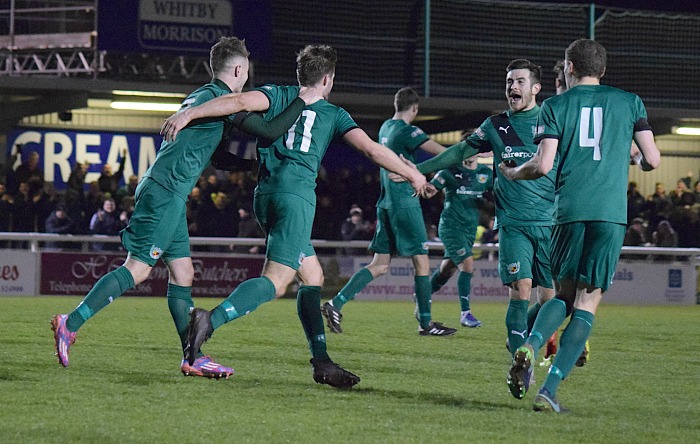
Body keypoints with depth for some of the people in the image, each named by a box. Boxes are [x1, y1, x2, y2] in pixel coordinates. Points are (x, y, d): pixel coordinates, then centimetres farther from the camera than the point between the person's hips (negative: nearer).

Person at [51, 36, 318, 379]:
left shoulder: (202, 95, 20)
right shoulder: (221, 99, -8)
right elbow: (270, 132, -12)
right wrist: (302, 102, 0)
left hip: (166, 194, 10)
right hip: (166, 193, -10)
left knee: (182, 273, 9)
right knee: (137, 269, -12)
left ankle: (194, 358, 9)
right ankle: (70, 324, -14)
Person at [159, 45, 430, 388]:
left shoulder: (277, 96, 16)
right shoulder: (334, 114, 12)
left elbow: (239, 101, -3)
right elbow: (372, 149, 6)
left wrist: (188, 114, -11)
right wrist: (414, 175, 18)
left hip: (265, 195, 6)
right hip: (296, 196, -6)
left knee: (312, 275, 16)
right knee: (275, 281, -16)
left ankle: (321, 361, 10)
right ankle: (210, 320, -40)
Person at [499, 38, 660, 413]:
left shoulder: (555, 106, 8)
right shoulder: (630, 102, 12)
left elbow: (543, 165, -2)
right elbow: (652, 160, 7)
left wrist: (512, 174, 18)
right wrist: (636, 160, 31)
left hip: (569, 211, 1)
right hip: (612, 213, -1)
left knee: (564, 293, 17)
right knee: (587, 302, 1)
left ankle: (531, 345, -13)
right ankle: (549, 391, -9)